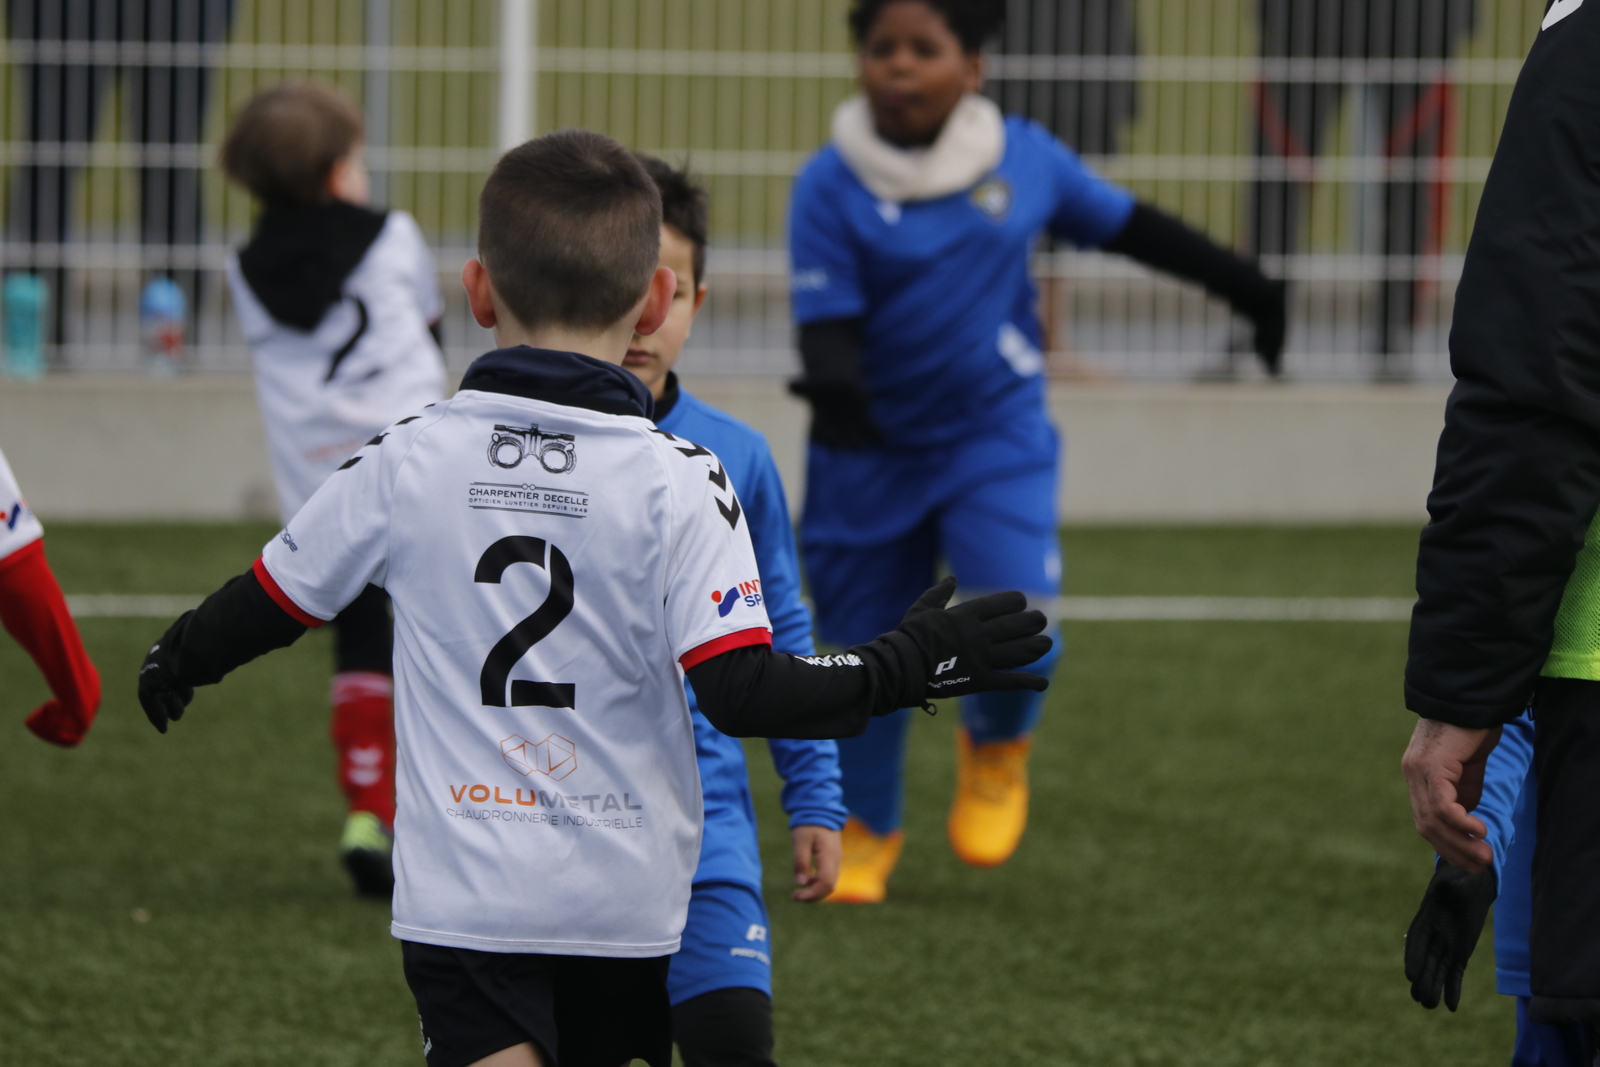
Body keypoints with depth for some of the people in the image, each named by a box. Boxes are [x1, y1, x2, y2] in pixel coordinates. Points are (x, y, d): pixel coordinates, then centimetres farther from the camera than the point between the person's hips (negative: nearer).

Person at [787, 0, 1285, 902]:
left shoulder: (1025, 159, -2)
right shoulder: (832, 187, -9)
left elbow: (1127, 226, 12)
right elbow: (827, 315, -14)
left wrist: (1249, 288, 19)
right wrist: (836, 387, -37)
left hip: (998, 444, 0)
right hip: (872, 455, 0)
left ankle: (998, 749, 17)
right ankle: (866, 832, 32)